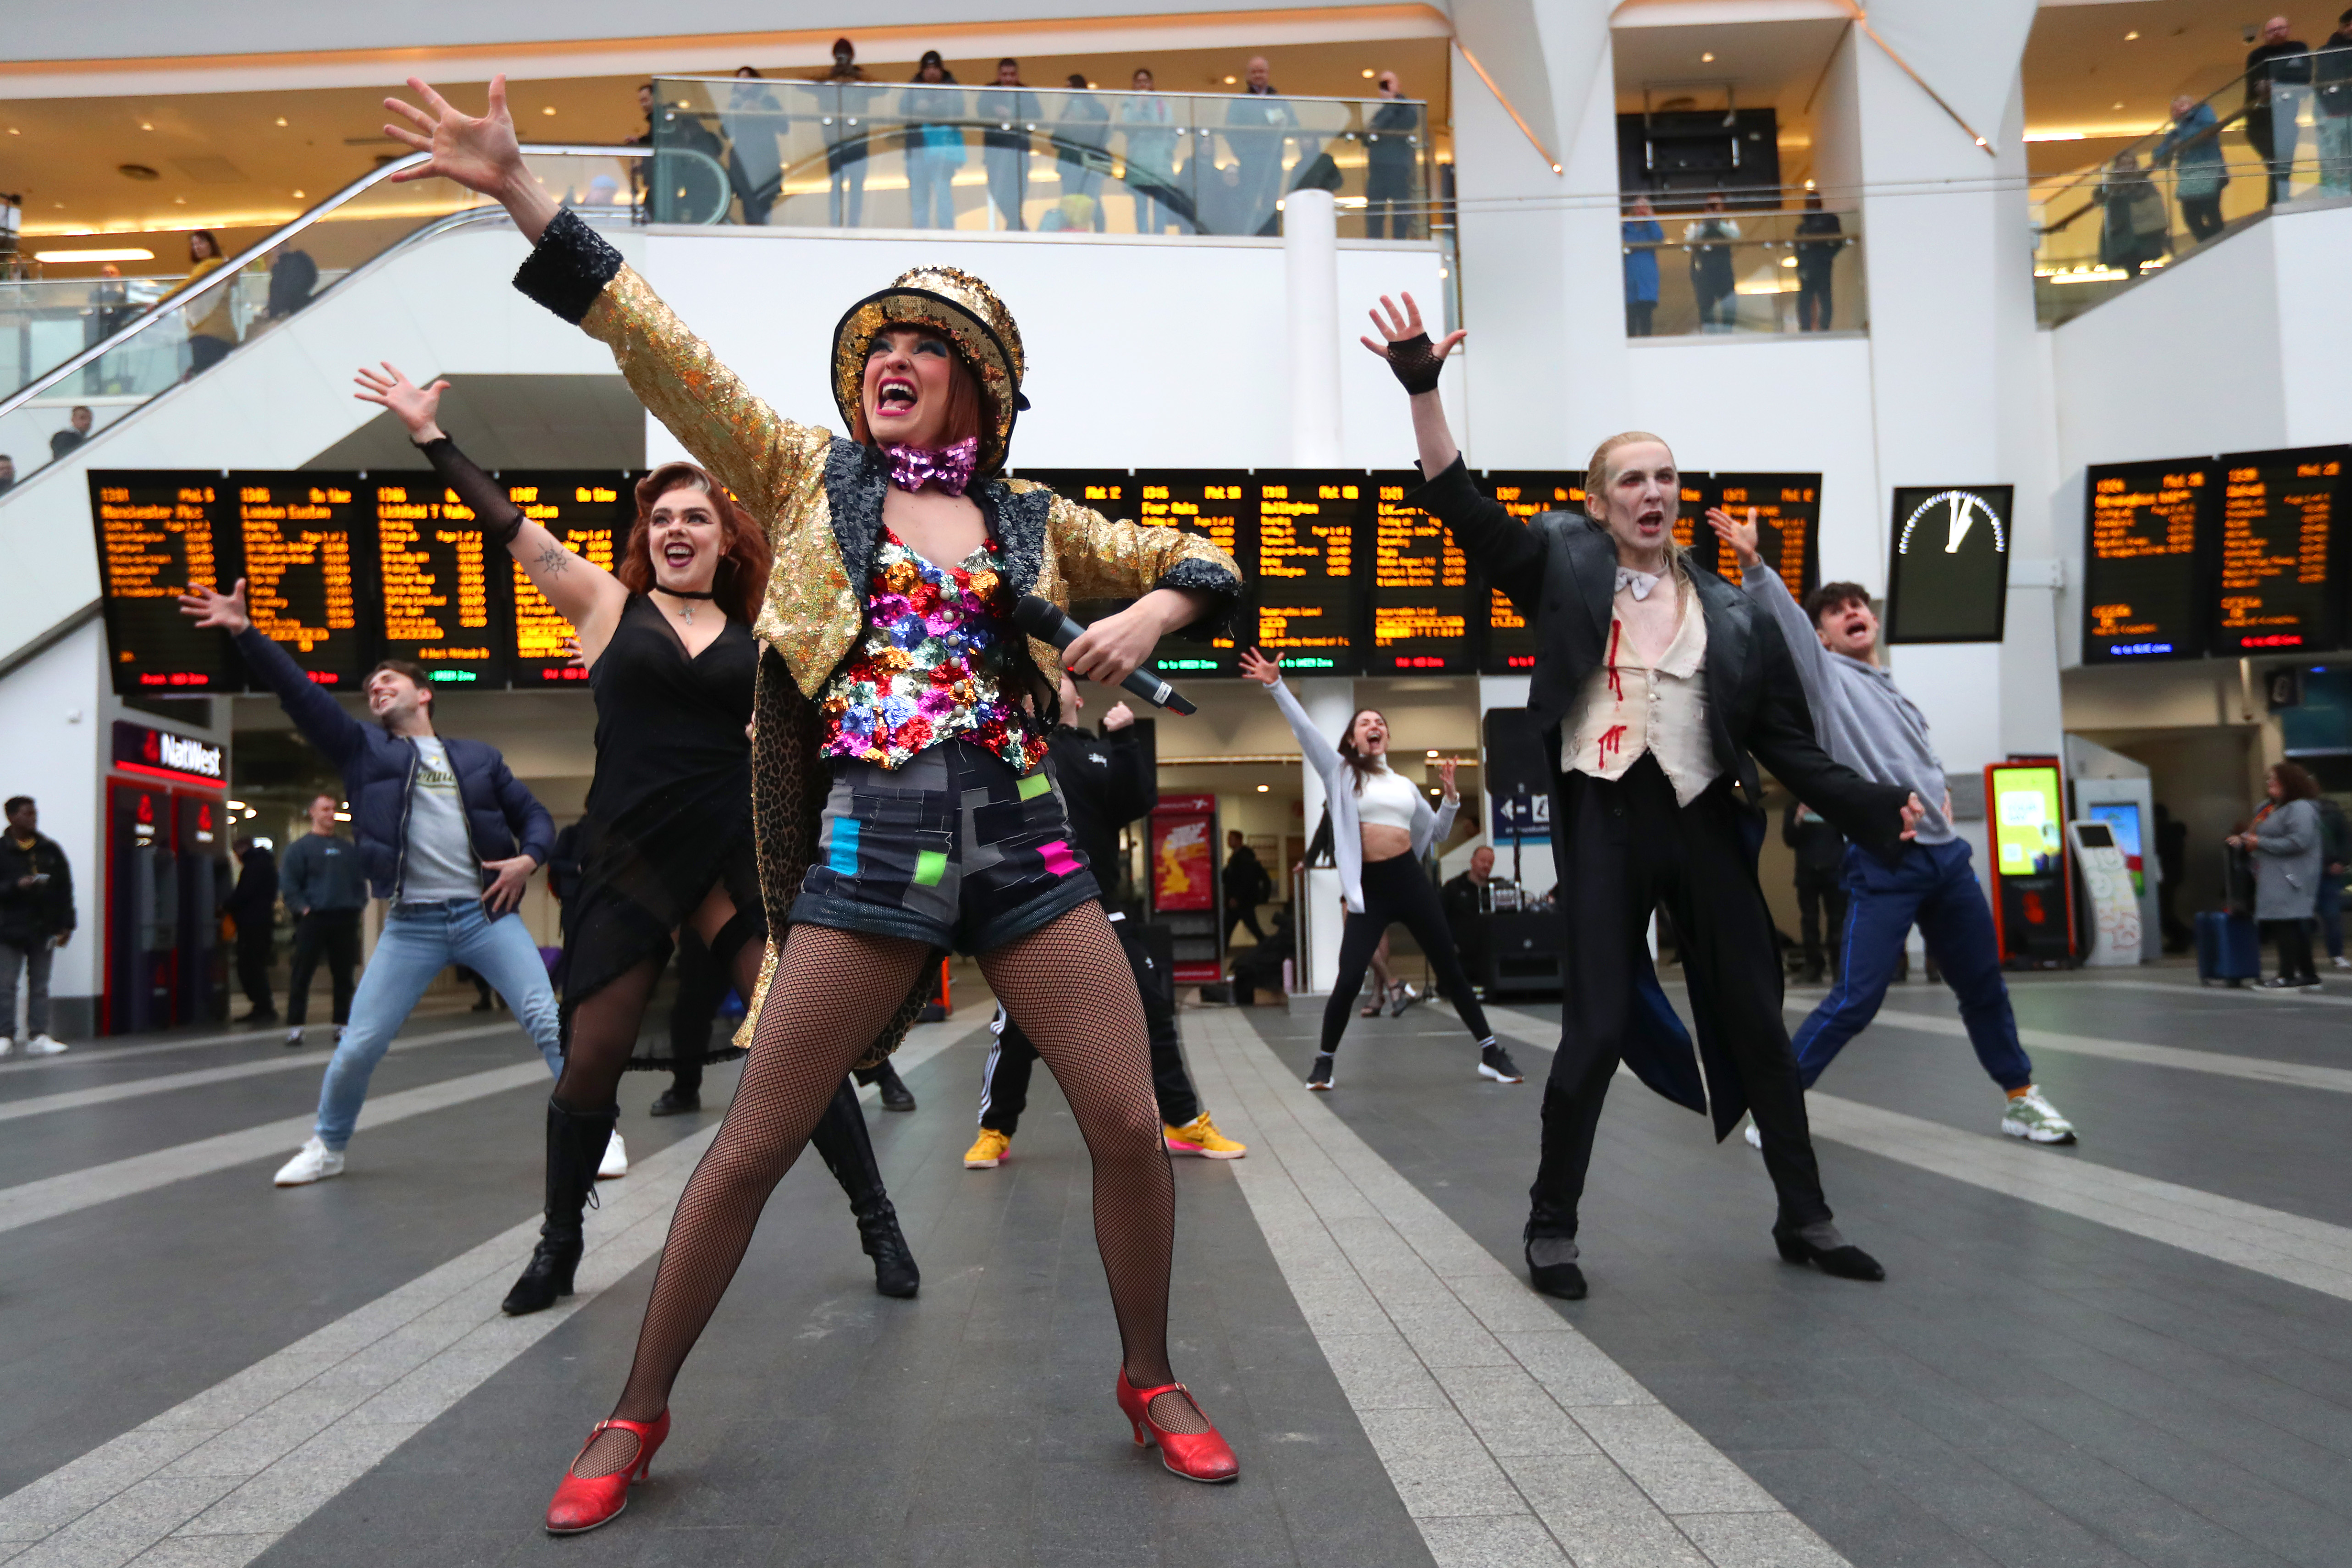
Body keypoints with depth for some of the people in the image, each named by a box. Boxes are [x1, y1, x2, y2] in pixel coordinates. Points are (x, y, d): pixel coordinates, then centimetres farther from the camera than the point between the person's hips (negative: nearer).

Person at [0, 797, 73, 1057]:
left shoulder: (50, 849, 9)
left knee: (40, 986, 6)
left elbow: (64, 889, 10)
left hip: (43, 928, 3)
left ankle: (38, 1037, 8)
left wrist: (65, 925, 6)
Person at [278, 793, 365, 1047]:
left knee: (344, 976, 7)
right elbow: (287, 883, -3)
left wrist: (359, 902, 7)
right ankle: (294, 1027, 0)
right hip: (314, 919, -4)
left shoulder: (348, 848, 15)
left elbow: (361, 876, 20)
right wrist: (302, 908, -11)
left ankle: (342, 1024, 15)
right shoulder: (300, 847, 2)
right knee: (302, 975, -3)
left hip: (345, 920, 4)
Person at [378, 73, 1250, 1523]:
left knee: (1132, 1123, 0)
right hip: (871, 845, -1)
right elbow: (657, 345, 4)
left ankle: (1151, 1382, 23)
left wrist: (1148, 616, -2)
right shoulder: (807, 477, 10)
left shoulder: (1029, 521, 13)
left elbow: (1200, 564, 21)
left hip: (1022, 835, 2)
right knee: (753, 1146, 2)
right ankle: (639, 1415, 21)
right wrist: (518, 189, -1)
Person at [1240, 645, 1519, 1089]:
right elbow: (1304, 729, -4)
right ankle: (1324, 1061, 10)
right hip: (1368, 887, -3)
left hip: (1409, 880, 3)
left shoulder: (1404, 784, 18)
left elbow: (1436, 833, 27)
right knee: (1348, 978, -10)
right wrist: (1276, 686, -13)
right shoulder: (1341, 772, 7)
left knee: (1450, 966, 6)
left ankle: (1491, 1053, 15)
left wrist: (1451, 797, 11)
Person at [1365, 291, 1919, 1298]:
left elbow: (1782, 741, 8)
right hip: (1603, 820, -3)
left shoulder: (1727, 609, 8)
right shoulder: (1565, 569, 3)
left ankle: (1804, 1218, 25)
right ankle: (1552, 1225, 15)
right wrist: (1422, 388, -17)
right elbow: (1459, 506, -7)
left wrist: (1866, 806, -5)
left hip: (1703, 823, 3)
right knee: (1598, 1028, -2)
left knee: (1753, 1019, 10)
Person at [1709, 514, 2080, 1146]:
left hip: (1946, 854, 7)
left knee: (1984, 985, 16)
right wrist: (1753, 564, -32)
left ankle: (2021, 1100, 33)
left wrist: (1941, 795, 10)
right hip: (1883, 862, -7)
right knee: (1854, 1001, -11)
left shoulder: (1899, 696, 22)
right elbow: (1783, 619, -17)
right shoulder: (1824, 675, 1)